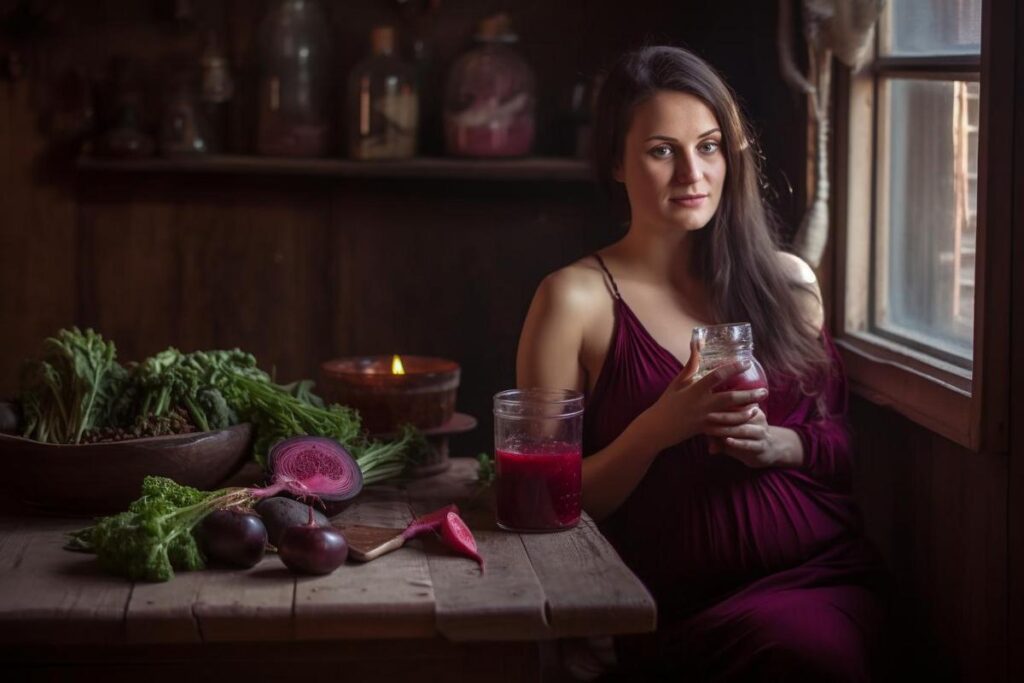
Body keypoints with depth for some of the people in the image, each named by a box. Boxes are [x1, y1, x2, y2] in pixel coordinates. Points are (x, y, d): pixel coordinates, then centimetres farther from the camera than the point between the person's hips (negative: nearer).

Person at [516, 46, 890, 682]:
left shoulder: (788, 281, 14)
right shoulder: (576, 300, 2)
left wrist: (781, 444, -4)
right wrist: (658, 429, -15)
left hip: (827, 573, 3)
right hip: (686, 602, -3)